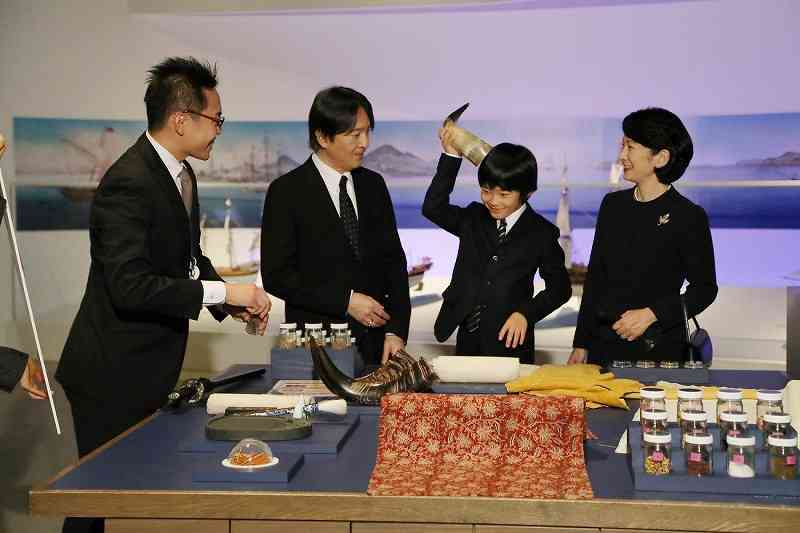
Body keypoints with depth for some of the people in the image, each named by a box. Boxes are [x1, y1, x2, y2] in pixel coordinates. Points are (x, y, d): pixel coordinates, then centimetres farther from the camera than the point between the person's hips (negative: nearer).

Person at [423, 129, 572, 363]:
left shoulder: (541, 234, -2)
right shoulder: (473, 219, 8)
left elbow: (560, 287, 1)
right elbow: (432, 208, 0)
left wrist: (525, 314, -14)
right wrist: (451, 157, -3)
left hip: (510, 340, -3)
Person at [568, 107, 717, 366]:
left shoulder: (688, 216, -6)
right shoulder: (613, 204, 9)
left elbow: (705, 289, -3)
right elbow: (595, 277, 11)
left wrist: (651, 314, -14)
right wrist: (581, 344, 10)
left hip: (659, 348, -4)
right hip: (603, 343, 4)